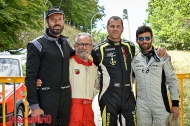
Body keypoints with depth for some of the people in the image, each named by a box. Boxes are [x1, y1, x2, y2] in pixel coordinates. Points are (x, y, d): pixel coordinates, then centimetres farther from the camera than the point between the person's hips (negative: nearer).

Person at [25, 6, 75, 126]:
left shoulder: (66, 43, 12)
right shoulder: (37, 45, -6)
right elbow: (30, 77, -10)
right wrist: (34, 106, -17)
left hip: (66, 97, 6)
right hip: (46, 98, -6)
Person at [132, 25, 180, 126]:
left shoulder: (163, 57, -3)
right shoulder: (134, 60, 3)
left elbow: (172, 81, -1)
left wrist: (175, 103, -3)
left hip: (161, 105, -2)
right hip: (142, 106, 2)